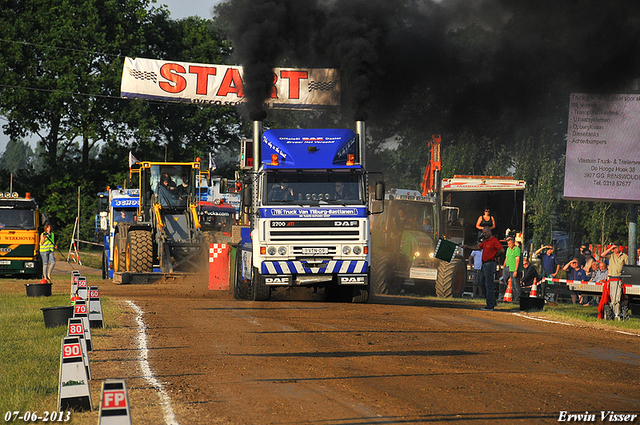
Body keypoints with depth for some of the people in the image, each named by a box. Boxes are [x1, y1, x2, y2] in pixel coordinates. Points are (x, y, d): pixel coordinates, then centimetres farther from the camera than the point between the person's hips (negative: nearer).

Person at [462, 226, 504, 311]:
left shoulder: (494, 240, -13)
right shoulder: (485, 241, 17)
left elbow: (502, 250, -22)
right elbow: (478, 247, 29)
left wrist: (495, 256, -8)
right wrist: (467, 247, 25)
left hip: (490, 264, -10)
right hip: (484, 265, 10)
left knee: (488, 285, -9)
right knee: (483, 283, 15)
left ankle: (490, 306, -6)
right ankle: (492, 302, 22)